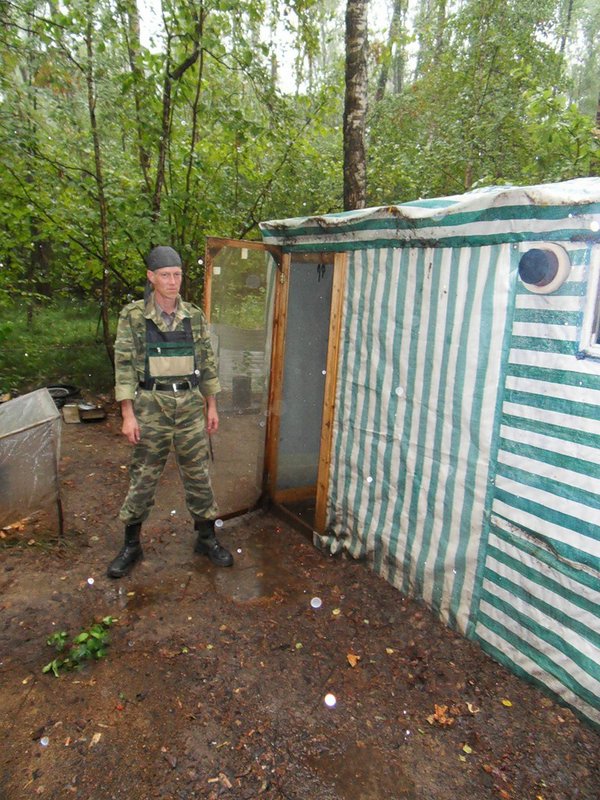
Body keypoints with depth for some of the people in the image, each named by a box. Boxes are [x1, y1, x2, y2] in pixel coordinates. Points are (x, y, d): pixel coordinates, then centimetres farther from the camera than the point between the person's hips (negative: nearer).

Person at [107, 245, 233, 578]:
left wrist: (212, 405, 7)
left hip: (190, 404, 2)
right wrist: (128, 414, -10)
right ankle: (132, 545, 25)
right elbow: (124, 365, -5)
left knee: (198, 473, 9)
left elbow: (207, 362, 9)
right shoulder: (133, 315, -4)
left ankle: (207, 538, 26)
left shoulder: (195, 316, 5)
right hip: (151, 405, -2)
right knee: (144, 476, 7)